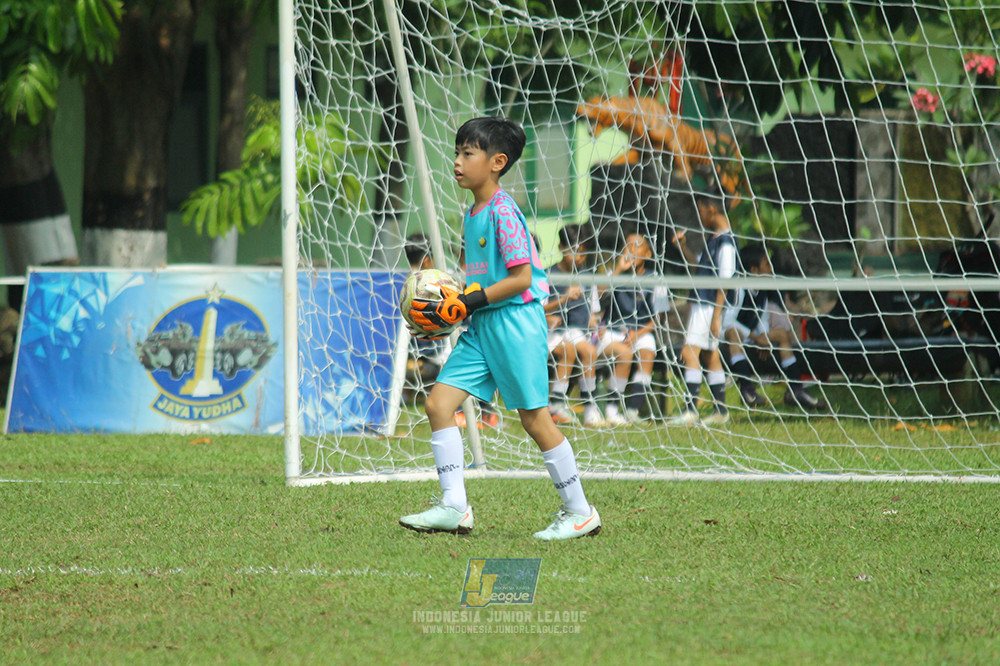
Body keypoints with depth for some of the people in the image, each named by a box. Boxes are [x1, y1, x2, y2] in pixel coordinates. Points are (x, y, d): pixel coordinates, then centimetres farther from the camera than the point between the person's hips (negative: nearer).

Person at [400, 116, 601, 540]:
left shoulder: (502, 212, -14)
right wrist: (450, 304, 9)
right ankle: (454, 508, -1)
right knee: (438, 404, -2)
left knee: (534, 418, -3)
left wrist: (468, 302, -18)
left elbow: (520, 278, -18)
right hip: (481, 326, 9)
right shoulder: (473, 214, 14)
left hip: (514, 319, -9)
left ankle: (579, 512, 8)